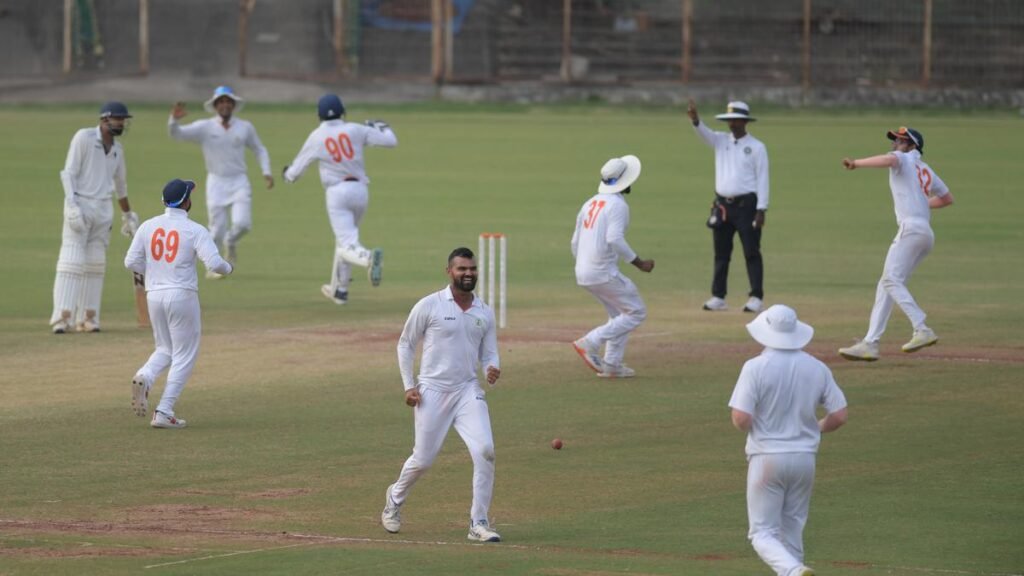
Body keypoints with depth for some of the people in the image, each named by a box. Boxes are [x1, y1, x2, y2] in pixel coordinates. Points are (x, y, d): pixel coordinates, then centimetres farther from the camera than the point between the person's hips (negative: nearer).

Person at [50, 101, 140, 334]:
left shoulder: (117, 148, 13)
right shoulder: (84, 137, -6)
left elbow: (120, 184, 26)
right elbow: (69, 173, -11)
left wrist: (127, 214, 32)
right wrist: (72, 206, -22)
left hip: (103, 210, 6)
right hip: (80, 205, -6)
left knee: (96, 263, 6)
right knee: (72, 260, -12)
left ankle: (88, 318, 10)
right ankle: (63, 317, -15)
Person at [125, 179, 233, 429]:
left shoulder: (148, 227, 4)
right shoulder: (195, 230, -9)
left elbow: (131, 262, 4)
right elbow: (214, 263, -17)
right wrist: (228, 267, 5)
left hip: (154, 295, 5)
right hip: (182, 296, -5)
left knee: (165, 350, 22)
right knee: (184, 357, 6)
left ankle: (144, 377, -10)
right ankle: (164, 413, -2)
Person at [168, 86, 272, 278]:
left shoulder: (245, 127, 5)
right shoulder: (205, 127, -3)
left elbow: (259, 149, 18)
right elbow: (177, 134, -14)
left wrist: (266, 172, 5)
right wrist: (174, 119, -36)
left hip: (239, 182, 1)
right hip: (216, 182, -1)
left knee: (242, 223, -16)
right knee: (217, 229, -3)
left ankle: (230, 242, 19)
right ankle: (212, 267, 18)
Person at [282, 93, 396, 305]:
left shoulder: (316, 137, 2)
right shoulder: (356, 130, 3)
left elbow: (294, 173, 9)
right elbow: (391, 141, 3)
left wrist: (288, 173, 34)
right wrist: (380, 126, 24)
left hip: (337, 192, -4)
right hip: (360, 191, 4)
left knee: (347, 245, -11)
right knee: (344, 240, 23)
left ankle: (369, 257, -46)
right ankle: (339, 289, 31)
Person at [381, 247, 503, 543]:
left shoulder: (485, 312, 8)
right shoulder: (429, 306, -4)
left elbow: (488, 353, 13)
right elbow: (405, 344, 4)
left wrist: (492, 368, -11)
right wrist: (409, 385, -4)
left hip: (468, 391, 3)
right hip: (432, 392, -3)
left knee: (485, 450, -16)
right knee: (423, 459, 2)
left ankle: (479, 523, -9)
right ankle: (395, 497, 35)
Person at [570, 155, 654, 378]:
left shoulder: (590, 203, 14)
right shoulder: (618, 205, -10)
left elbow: (575, 242, 18)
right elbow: (615, 239, -24)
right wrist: (639, 263, -19)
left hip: (583, 274, 8)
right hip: (604, 272, -8)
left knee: (619, 314, 21)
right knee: (636, 312, 0)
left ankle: (611, 364, 13)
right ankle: (590, 343, -10)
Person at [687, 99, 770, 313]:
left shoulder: (756, 147, -3)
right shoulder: (721, 141, 9)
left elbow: (762, 179, -5)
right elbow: (704, 133, -10)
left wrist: (761, 209, -12)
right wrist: (695, 120, -33)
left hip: (746, 205, -5)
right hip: (722, 205, 5)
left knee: (751, 253, -4)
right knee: (721, 253, 9)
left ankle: (756, 298, -2)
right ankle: (718, 297, 14)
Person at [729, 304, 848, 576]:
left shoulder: (756, 367, -12)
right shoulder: (817, 368, 0)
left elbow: (741, 417, -18)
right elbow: (839, 416, 1)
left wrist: (751, 429, 6)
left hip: (767, 457, -4)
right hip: (804, 458, 4)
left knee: (763, 533, 0)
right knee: (792, 530, 16)